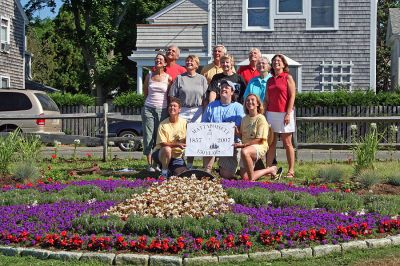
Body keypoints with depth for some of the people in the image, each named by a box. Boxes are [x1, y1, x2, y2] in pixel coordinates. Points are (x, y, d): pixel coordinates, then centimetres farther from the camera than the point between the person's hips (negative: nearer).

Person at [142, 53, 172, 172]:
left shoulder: (168, 78, 1)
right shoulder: (149, 76, 6)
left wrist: (170, 108, 5)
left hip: (163, 110, -1)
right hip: (148, 108, 1)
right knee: (148, 136, -3)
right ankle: (149, 164, 0)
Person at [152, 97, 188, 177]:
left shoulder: (184, 123, -3)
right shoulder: (163, 124, -12)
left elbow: (186, 140, 1)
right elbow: (162, 144, -16)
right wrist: (177, 144, -27)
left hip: (177, 156, 3)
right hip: (162, 153, -3)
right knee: (167, 149, -38)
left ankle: (169, 169, 13)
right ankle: (164, 170, -12)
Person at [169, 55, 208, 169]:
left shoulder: (202, 79, 10)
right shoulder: (179, 78, 6)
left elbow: (205, 98, 8)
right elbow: (173, 97, 3)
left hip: (197, 111, 1)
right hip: (182, 111, -1)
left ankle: (190, 165, 11)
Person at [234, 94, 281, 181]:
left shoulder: (261, 118, -8)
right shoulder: (244, 119, 13)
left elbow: (259, 140, -14)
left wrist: (243, 145, -19)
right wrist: (236, 131, -4)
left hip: (259, 147, -7)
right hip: (246, 148, 7)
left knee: (244, 152, -41)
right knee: (244, 178, -3)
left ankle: (252, 179, -26)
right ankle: (270, 170, 20)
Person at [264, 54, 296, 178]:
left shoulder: (288, 78, 0)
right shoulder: (270, 80, 15)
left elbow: (292, 96, -7)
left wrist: (288, 114, -14)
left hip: (284, 113, -5)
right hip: (271, 113, 5)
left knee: (287, 143, -1)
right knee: (271, 143, 3)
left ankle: (291, 170, 3)